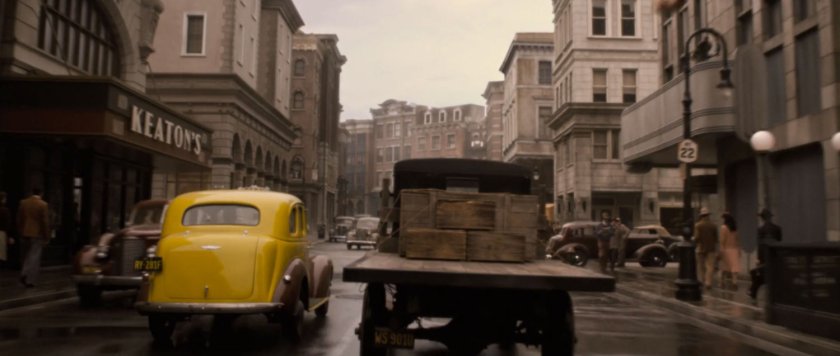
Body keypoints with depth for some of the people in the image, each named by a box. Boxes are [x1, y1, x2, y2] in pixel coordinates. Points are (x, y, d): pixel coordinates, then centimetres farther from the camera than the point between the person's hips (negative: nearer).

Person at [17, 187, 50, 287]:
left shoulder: (23, 203, 4)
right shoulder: (43, 205, -10)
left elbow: (19, 219, 7)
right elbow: (45, 222, -10)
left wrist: (20, 233, 16)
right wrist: (46, 237, -3)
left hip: (25, 233, 4)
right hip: (37, 234, -4)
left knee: (26, 256, 18)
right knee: (34, 257, -1)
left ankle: (25, 275, 17)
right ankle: (30, 280, -4)